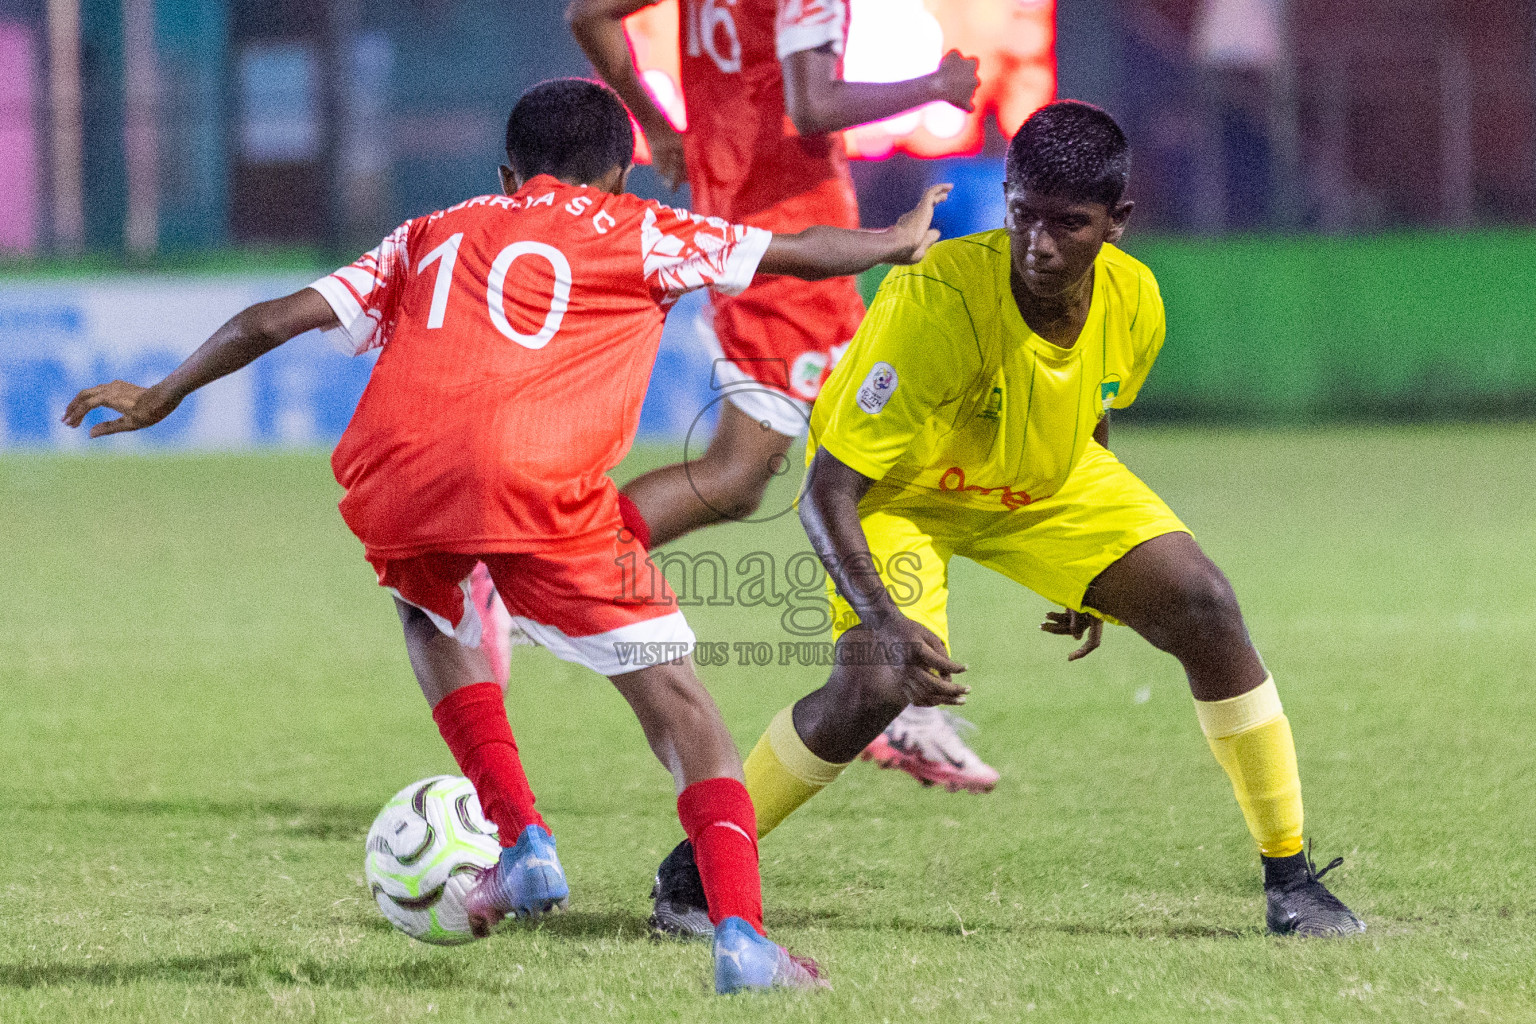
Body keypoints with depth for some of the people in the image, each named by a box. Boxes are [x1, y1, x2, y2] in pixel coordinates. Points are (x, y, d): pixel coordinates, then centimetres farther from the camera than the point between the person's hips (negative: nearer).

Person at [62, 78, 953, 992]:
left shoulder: (432, 237, 31)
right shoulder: (636, 233, 23)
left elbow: (279, 319, 27)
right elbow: (793, 253, 25)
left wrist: (159, 397, 37)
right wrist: (899, 243, 44)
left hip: (391, 482, 3)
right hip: (538, 484, -3)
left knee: (434, 623, 36)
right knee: (675, 698, 4)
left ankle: (524, 845, 20)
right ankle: (742, 933, -14)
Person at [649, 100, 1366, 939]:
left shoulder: (1134, 302, -19)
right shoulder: (934, 303, -37)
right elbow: (827, 492, -36)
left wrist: (1095, 575, 9)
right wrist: (884, 620, -50)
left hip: (1047, 485, 5)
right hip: (895, 487, -5)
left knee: (1206, 611, -11)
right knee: (872, 687, -27)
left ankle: (1289, 877, 2)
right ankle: (698, 867, -4)